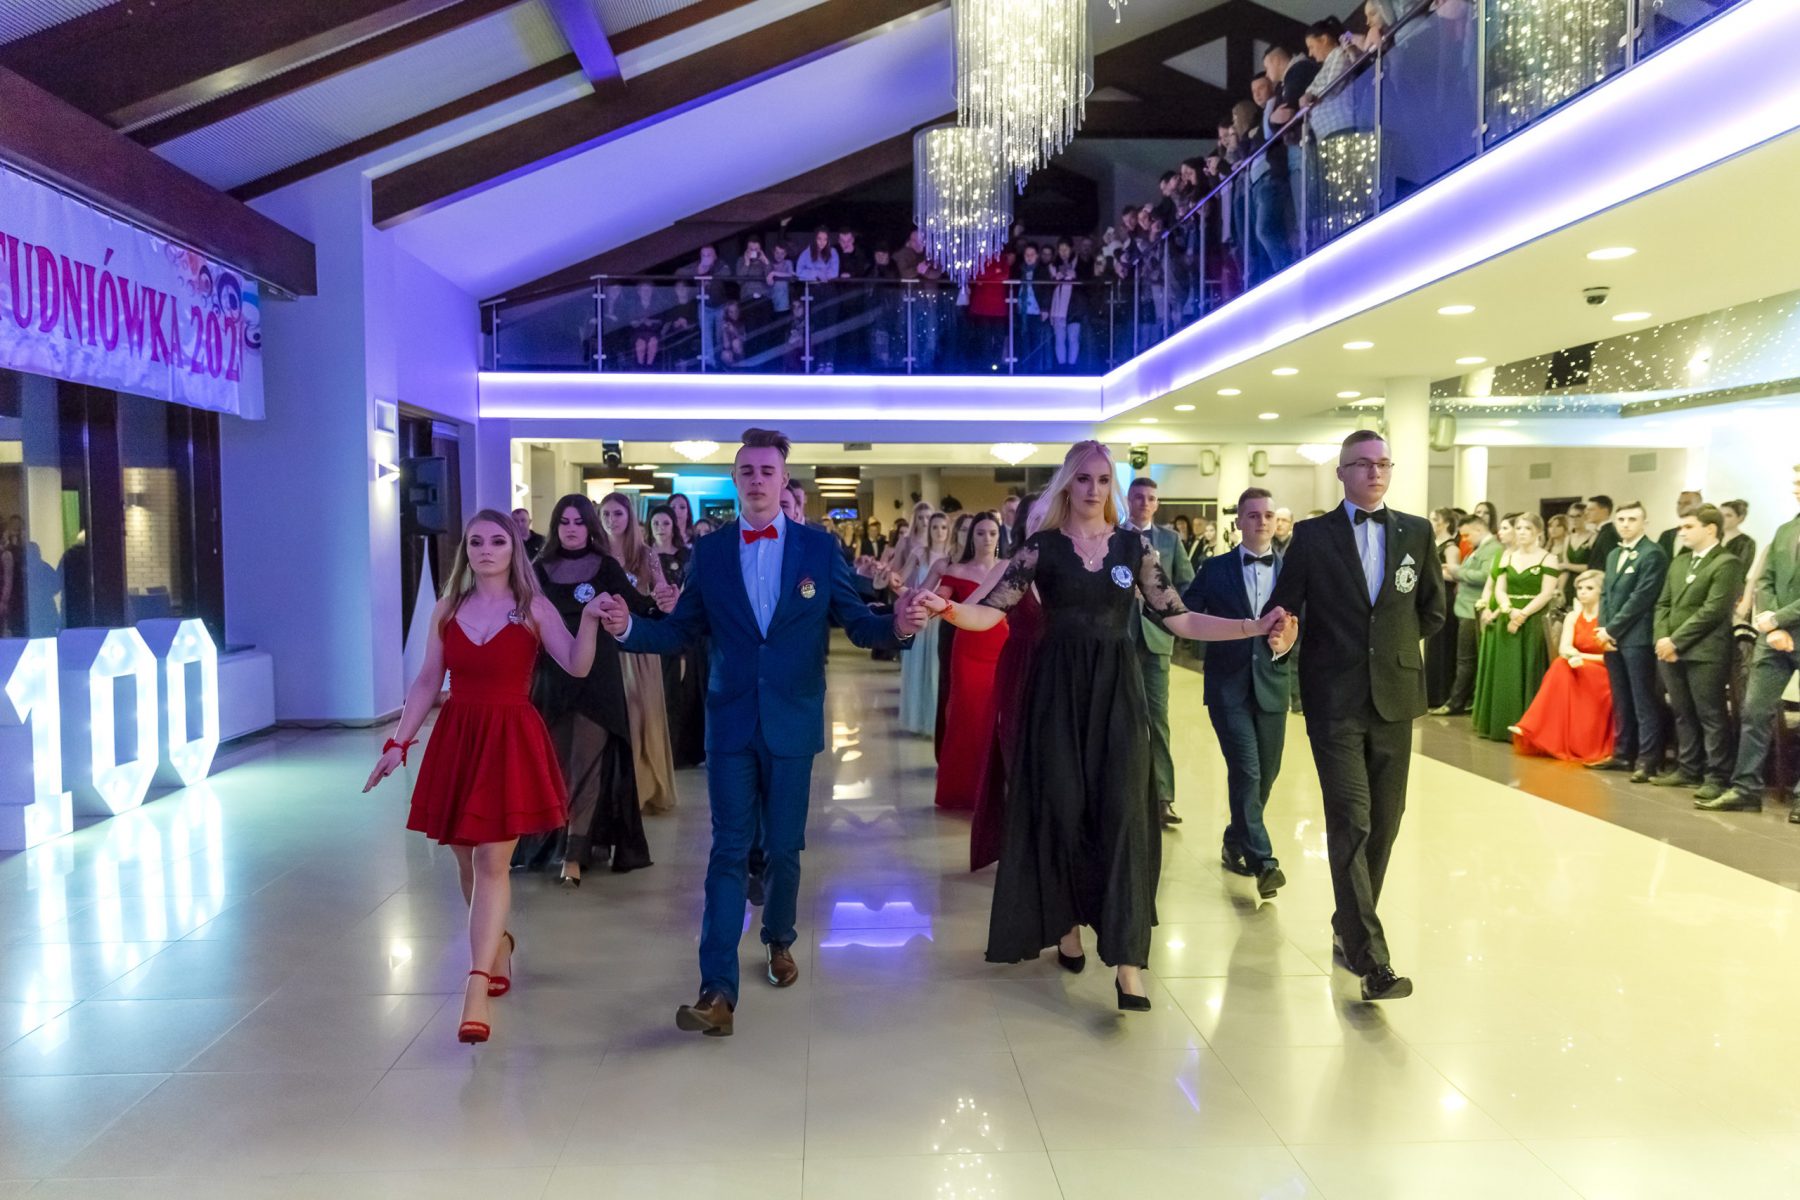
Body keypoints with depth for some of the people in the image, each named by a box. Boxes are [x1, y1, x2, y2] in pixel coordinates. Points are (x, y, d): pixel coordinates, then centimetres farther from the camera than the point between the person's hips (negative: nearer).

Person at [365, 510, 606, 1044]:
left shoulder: (533, 609, -3)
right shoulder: (447, 610, 7)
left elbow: (577, 666, -14)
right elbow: (427, 683, 9)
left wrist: (589, 619, -30)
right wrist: (397, 743, 5)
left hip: (511, 742, -4)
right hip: (456, 739, 4)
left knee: (493, 863, -8)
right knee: (467, 860, 13)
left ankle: (477, 989, -9)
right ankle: (498, 946, 38)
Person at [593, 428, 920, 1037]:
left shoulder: (819, 547, 0)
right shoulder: (709, 553, 3)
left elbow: (856, 622, -1)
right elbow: (681, 631, 4)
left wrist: (896, 625, -23)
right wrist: (629, 627, -15)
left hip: (792, 724, 0)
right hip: (731, 724, 0)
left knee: (783, 847, 13)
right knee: (728, 852, -2)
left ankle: (779, 939, 39)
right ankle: (718, 990, -2)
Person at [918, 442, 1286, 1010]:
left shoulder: (1134, 545, 4)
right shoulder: (1041, 547, 0)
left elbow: (1178, 619, 3)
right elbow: (992, 612, -6)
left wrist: (1255, 627, -6)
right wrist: (946, 609, -26)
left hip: (1117, 688, 1)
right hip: (1058, 687, -1)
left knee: (1122, 811, -5)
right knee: (1062, 808, 3)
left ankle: (1127, 961, -5)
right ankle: (1067, 923, 24)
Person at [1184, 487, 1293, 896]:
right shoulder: (1216, 569, 3)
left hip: (1271, 685, 3)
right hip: (1229, 684, -3)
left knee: (1266, 773, 11)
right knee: (1246, 770, -12)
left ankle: (1235, 841, 32)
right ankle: (1262, 860, -10)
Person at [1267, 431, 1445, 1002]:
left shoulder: (1416, 532, 9)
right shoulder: (1311, 536, 1)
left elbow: (1433, 611, 17)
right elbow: (1283, 607, 0)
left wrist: (1393, 644, 11)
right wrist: (1283, 635, -17)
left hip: (1394, 699, 4)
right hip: (1336, 701, -3)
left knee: (1383, 825, 10)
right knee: (1352, 824, -10)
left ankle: (1351, 929, 27)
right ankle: (1371, 959, -9)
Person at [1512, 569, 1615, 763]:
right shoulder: (1573, 617, 8)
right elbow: (1564, 649, -5)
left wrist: (1581, 656, -16)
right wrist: (1573, 654, -28)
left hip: (1602, 676, -4)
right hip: (1578, 671, 4)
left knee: (1563, 667, -30)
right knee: (1561, 666, -29)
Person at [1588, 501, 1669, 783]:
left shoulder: (1652, 554, -8)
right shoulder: (1613, 555, 20)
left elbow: (1640, 598, -14)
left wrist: (1612, 629, -11)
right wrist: (1603, 629, 3)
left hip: (1636, 638, -8)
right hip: (1612, 638, 8)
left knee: (1643, 702, -5)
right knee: (1621, 701, 13)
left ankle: (1648, 760, -3)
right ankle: (1623, 754, 20)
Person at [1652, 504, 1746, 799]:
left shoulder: (1727, 563, -7)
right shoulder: (1679, 562, 18)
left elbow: (1713, 610, -15)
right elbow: (1663, 603, 15)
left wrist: (1676, 641, -14)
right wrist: (1662, 638, -1)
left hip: (1705, 653, -8)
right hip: (1671, 651, 8)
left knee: (1711, 717, -3)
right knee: (1683, 715, 14)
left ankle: (1717, 777, 1)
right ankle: (1688, 769, 22)